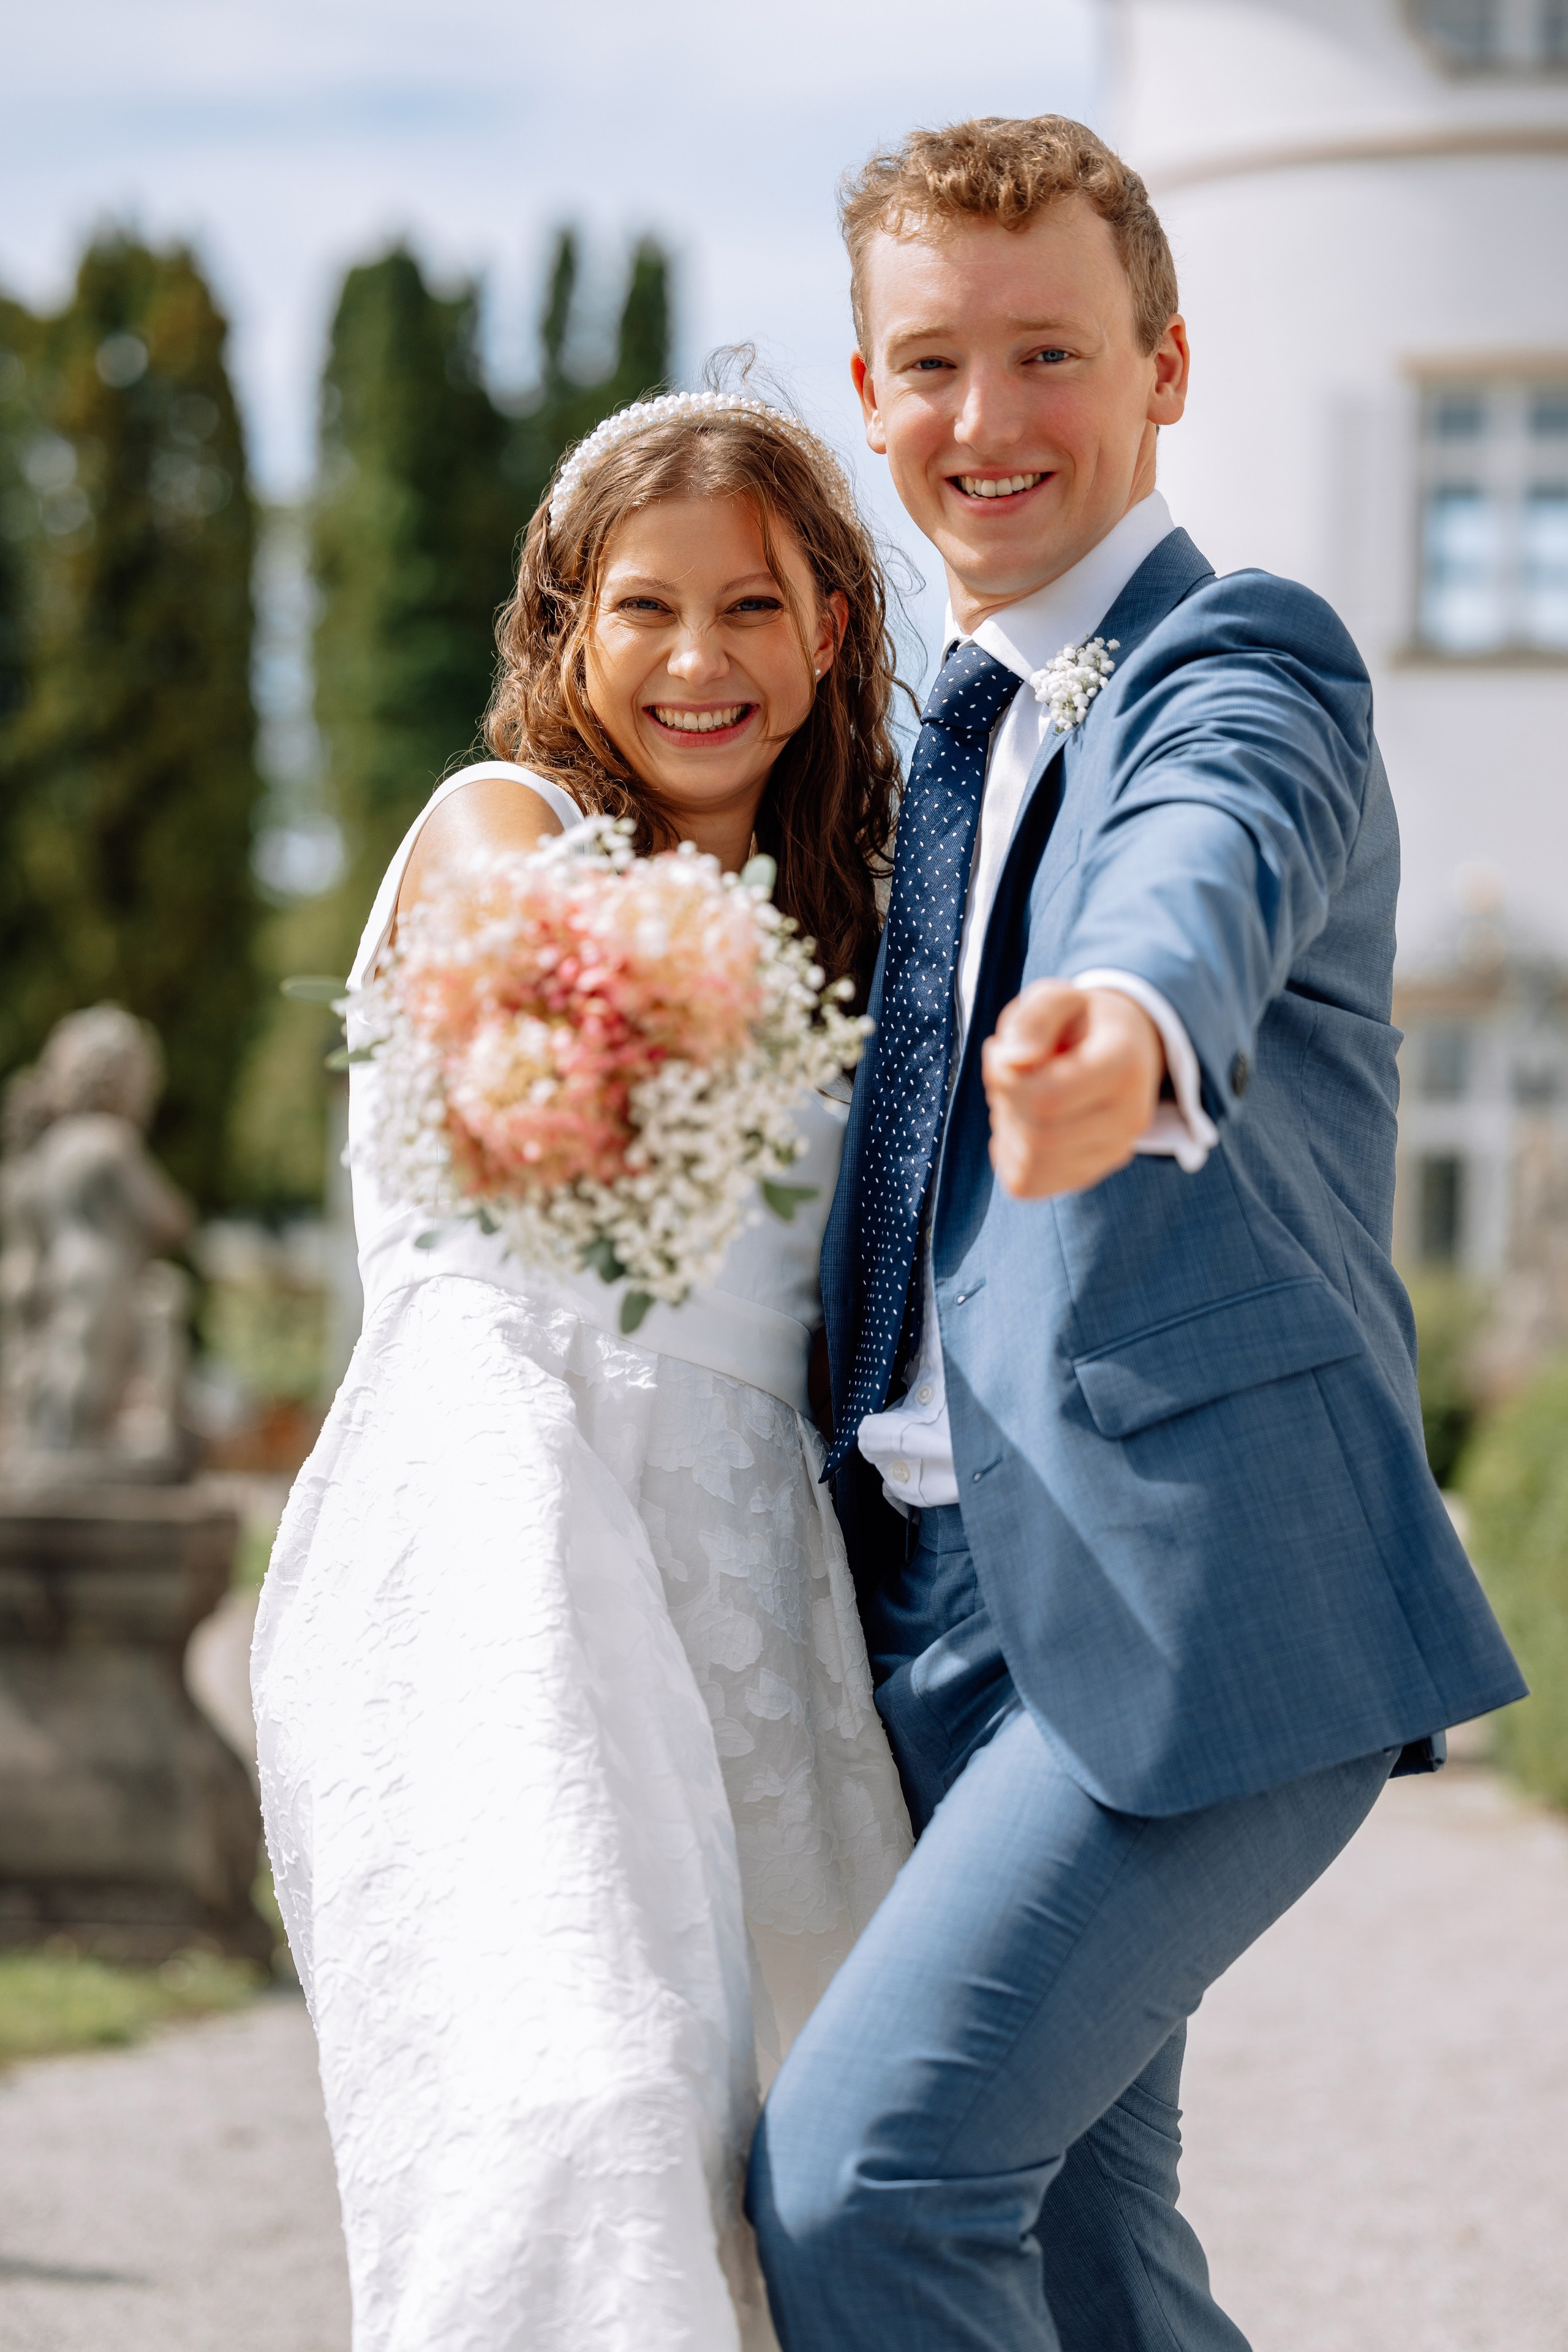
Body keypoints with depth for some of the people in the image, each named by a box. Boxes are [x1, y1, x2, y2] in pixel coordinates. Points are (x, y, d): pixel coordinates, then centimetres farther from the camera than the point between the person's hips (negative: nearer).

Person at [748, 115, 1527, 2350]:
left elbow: (1210, 859, -35)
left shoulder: (1245, 657, -9)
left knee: (856, 2171, -16)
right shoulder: (946, 733, 17)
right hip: (965, 1601, 9)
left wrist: (1128, 1032, -56)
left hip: (1194, 1600, -9)